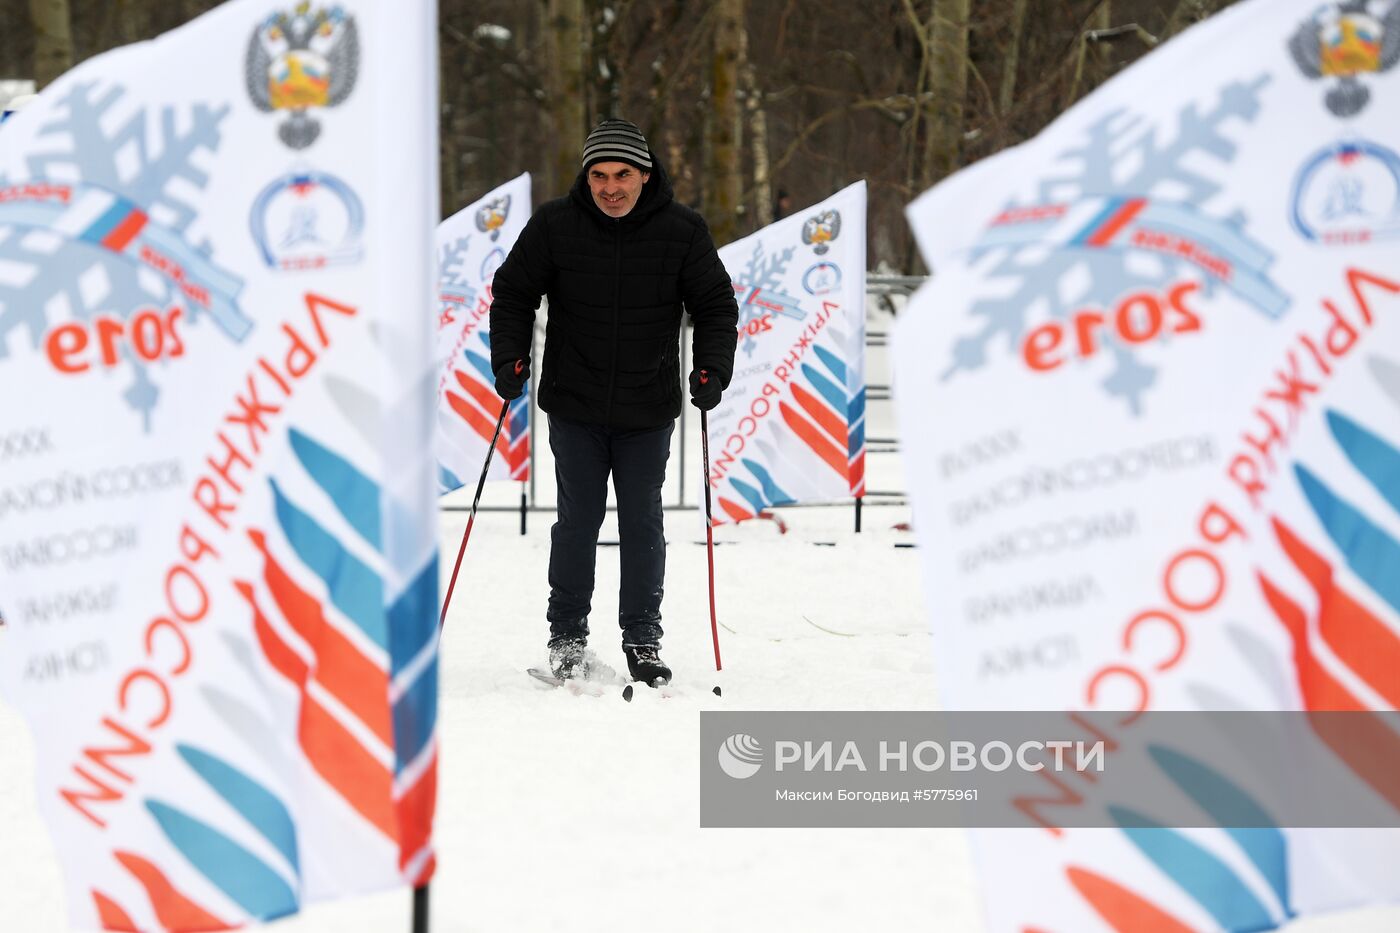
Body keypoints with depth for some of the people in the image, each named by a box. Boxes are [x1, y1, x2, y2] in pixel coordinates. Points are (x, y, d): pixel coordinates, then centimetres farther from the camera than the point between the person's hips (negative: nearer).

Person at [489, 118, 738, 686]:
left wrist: (712, 370, -10)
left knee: (642, 525, 6)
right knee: (578, 521, 5)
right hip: (574, 408, 0)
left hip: (648, 411, 0)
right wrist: (510, 359, -6)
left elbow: (716, 306, 3)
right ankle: (567, 636, 18)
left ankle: (642, 639, 16)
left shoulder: (681, 231, -5)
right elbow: (514, 293, 5)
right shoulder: (554, 226, -6)